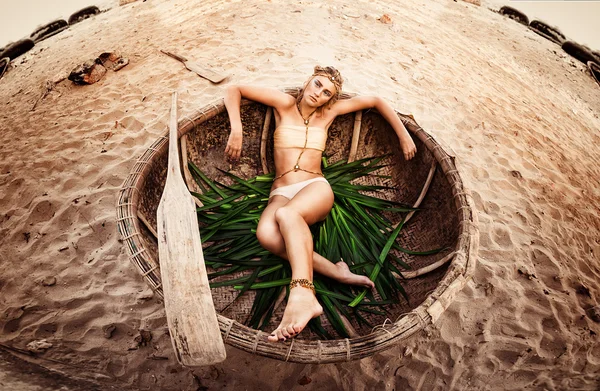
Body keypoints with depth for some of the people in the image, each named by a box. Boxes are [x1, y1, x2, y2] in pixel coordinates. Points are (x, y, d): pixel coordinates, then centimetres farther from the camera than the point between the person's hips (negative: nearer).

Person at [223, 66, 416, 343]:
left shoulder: (328, 112, 14)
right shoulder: (285, 104, 10)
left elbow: (376, 101, 21)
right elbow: (234, 90, 11)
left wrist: (404, 136, 17)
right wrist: (236, 130, -2)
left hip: (316, 187, -1)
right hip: (281, 192, 1)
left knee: (287, 214, -39)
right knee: (266, 233, -36)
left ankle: (303, 296, -55)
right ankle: (336, 272, -32)